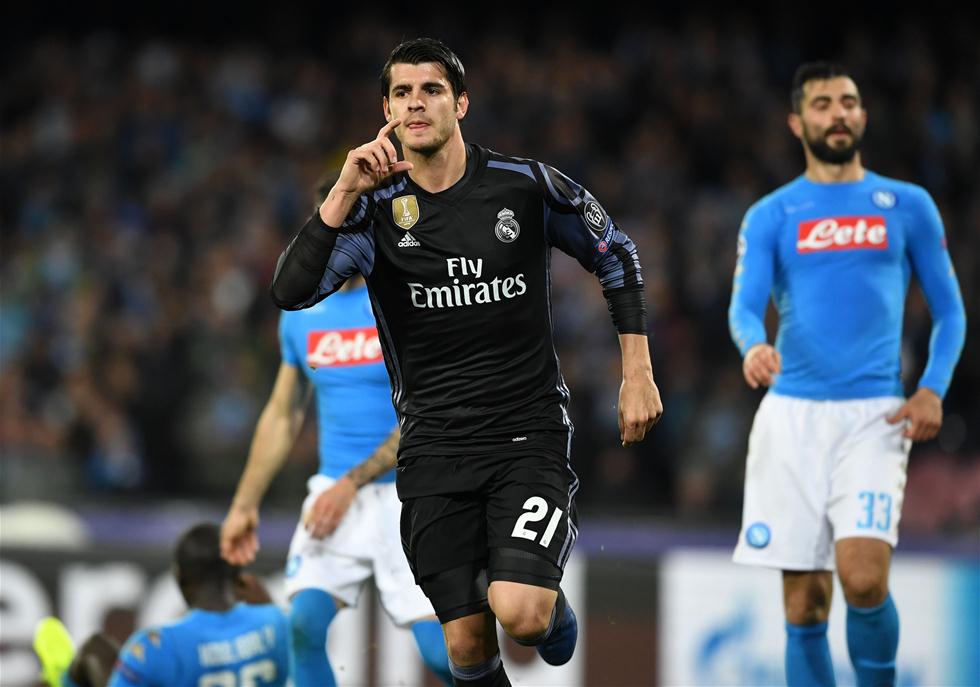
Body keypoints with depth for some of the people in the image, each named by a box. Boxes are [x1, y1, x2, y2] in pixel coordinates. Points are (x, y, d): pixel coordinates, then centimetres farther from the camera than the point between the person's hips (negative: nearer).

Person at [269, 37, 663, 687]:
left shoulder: (527, 185, -4)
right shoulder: (374, 208, -2)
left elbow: (617, 257, 10)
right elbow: (292, 291, -16)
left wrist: (638, 375, 6)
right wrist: (346, 190, -25)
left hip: (530, 433, -2)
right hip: (434, 449, 2)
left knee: (519, 615, -22)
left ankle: (551, 600, 16)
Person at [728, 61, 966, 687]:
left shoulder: (908, 206, 10)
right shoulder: (770, 216, 9)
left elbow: (950, 312, 14)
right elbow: (745, 306, -3)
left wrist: (933, 390, -4)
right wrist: (754, 346, -27)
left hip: (873, 415, -1)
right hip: (792, 413, 1)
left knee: (864, 577, -20)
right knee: (805, 603, 0)